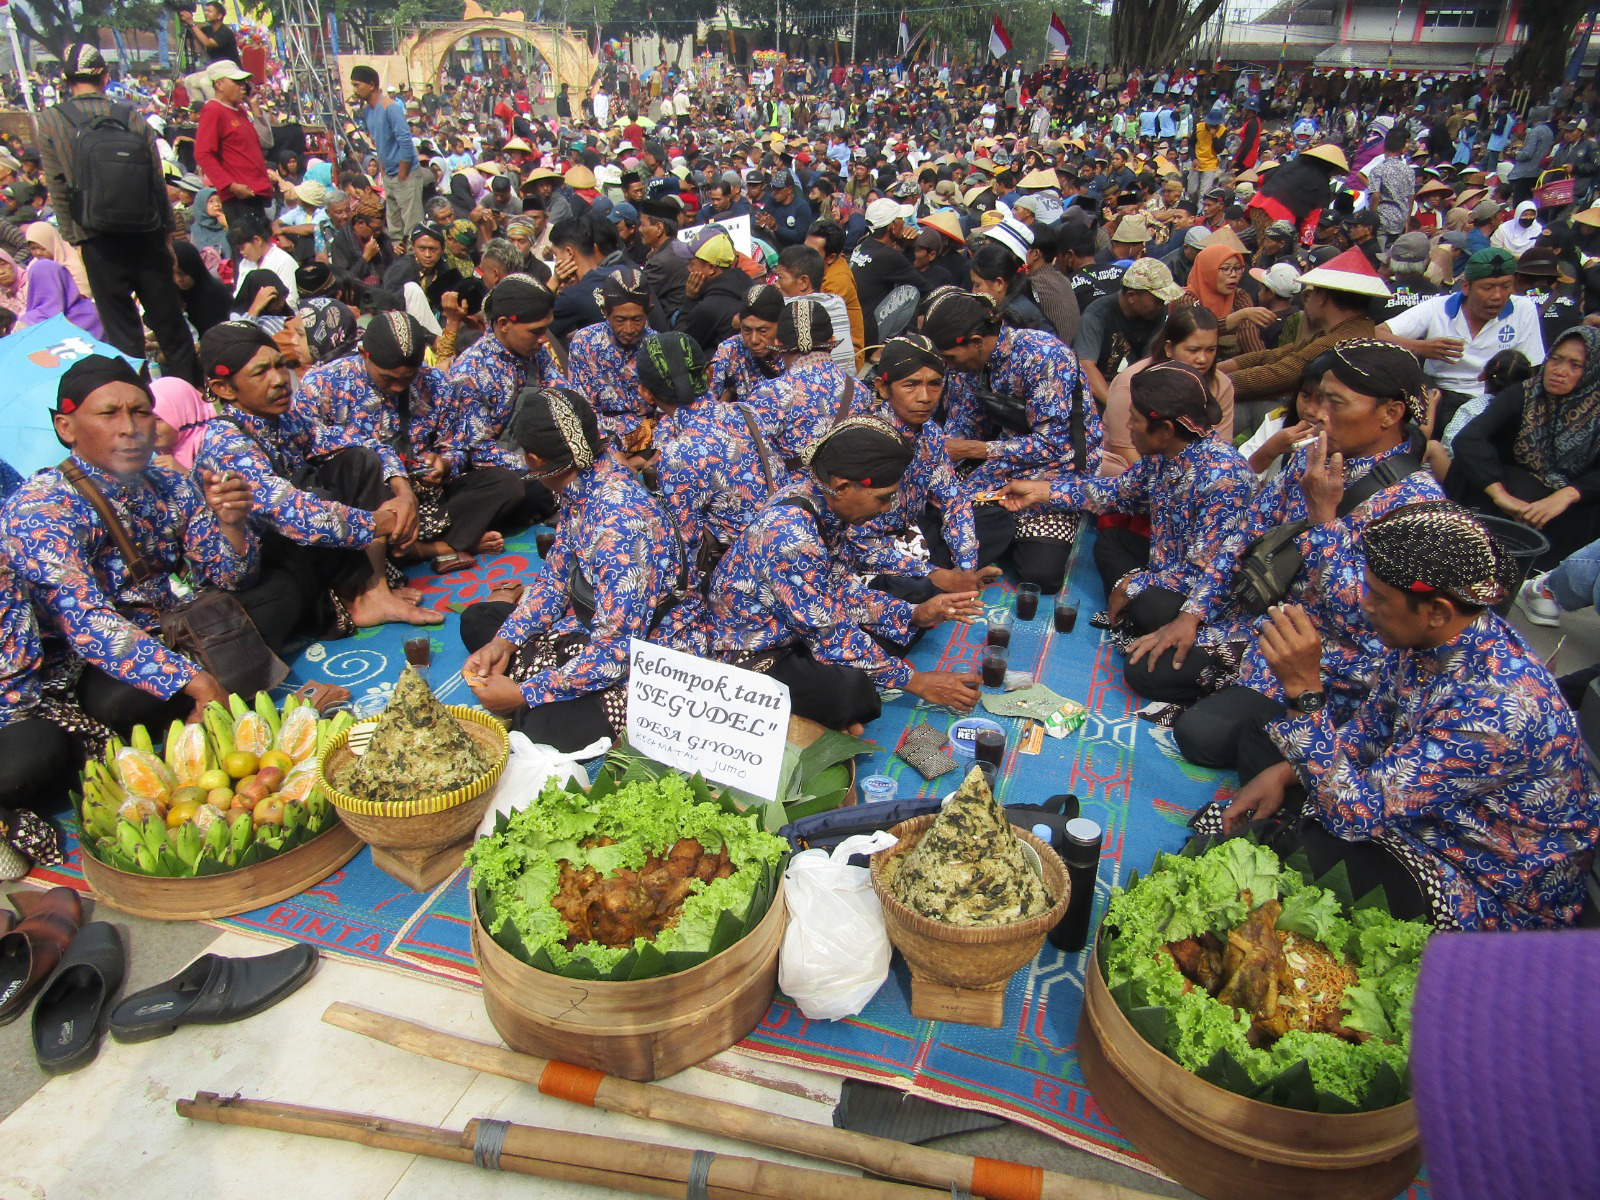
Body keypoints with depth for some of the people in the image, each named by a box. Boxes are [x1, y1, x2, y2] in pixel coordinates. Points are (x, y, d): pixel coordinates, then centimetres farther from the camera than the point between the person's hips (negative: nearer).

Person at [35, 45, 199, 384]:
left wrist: (72, 235, 6)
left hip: (97, 238, -1)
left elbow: (57, 187, -2)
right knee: (167, 317, 10)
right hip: (146, 231, 1)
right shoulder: (133, 117, -2)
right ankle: (189, 380, 15)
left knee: (120, 325, 5)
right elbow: (157, 179, 1)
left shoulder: (50, 121, -3)